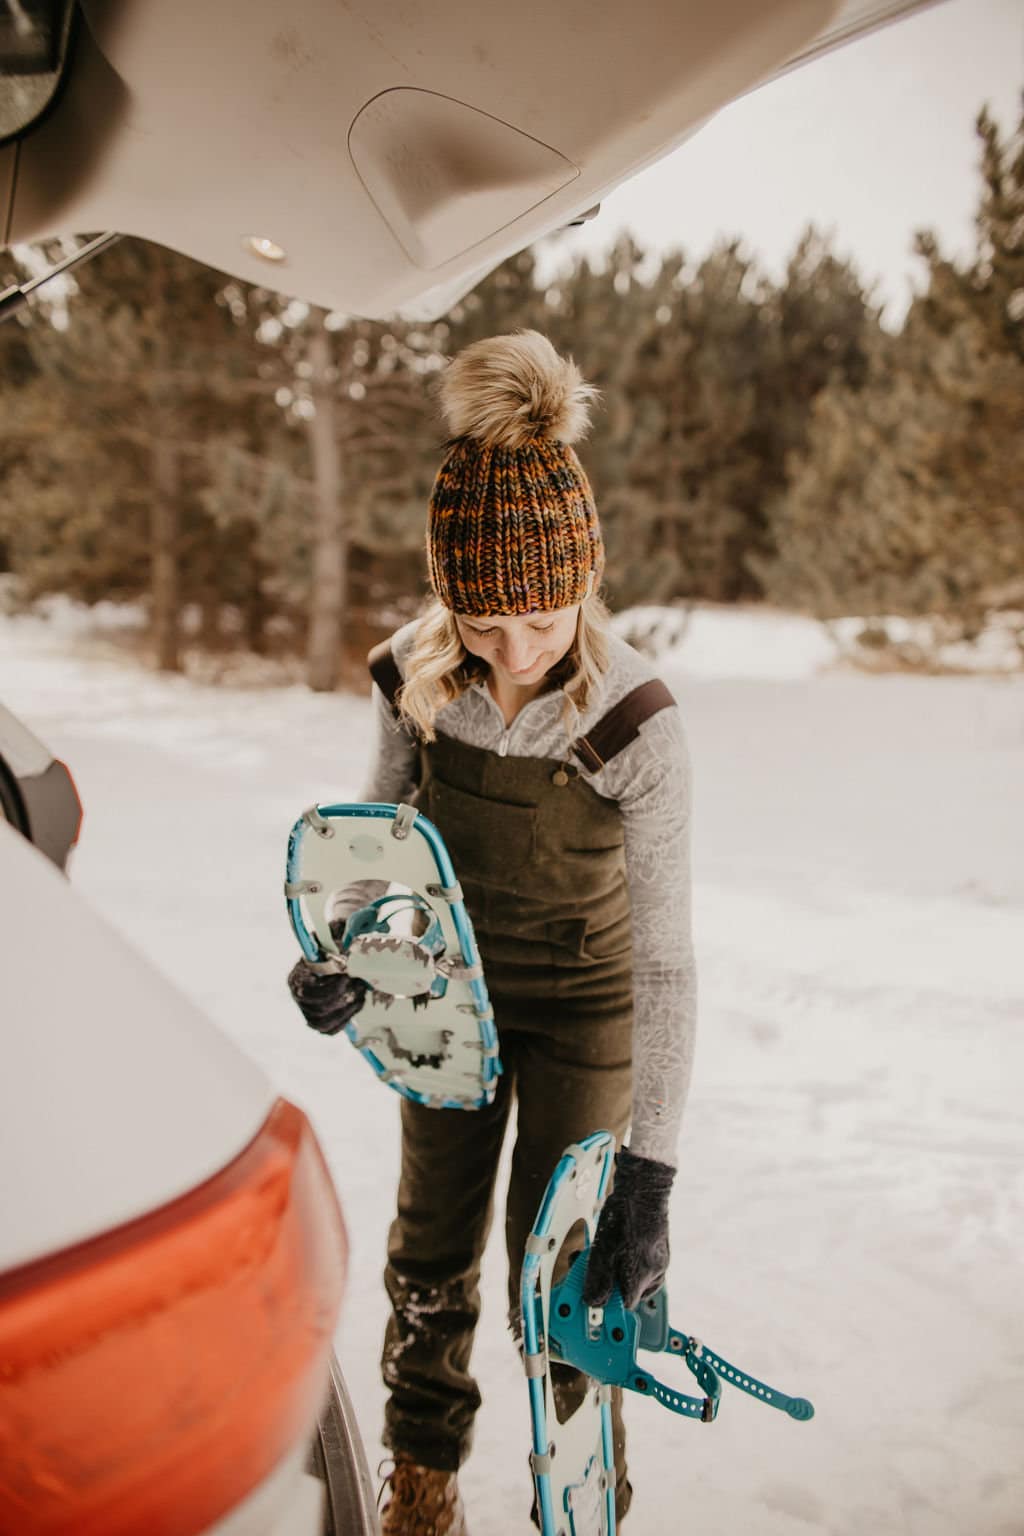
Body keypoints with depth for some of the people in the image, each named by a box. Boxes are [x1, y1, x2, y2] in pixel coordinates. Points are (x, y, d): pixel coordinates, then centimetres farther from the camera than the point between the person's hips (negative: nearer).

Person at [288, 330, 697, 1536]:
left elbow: (665, 959, -26)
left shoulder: (635, 724, -29)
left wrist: (649, 1171, -28)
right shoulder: (412, 679, -17)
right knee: (432, 1248, 17)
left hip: (582, 1006, -3)